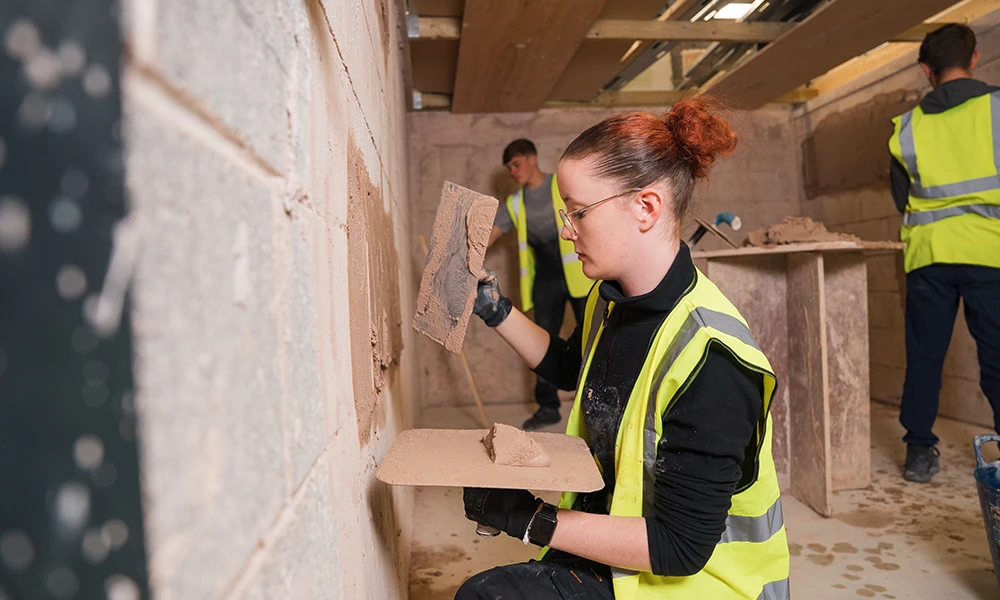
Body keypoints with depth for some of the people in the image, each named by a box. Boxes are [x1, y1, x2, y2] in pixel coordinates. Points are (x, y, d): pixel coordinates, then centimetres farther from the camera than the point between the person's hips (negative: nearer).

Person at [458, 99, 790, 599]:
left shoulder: (708, 358, -29)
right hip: (614, 540, 7)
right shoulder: (612, 300, -3)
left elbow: (679, 547, -25)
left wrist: (530, 520, -22)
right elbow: (569, 367, 21)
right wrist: (495, 311, 12)